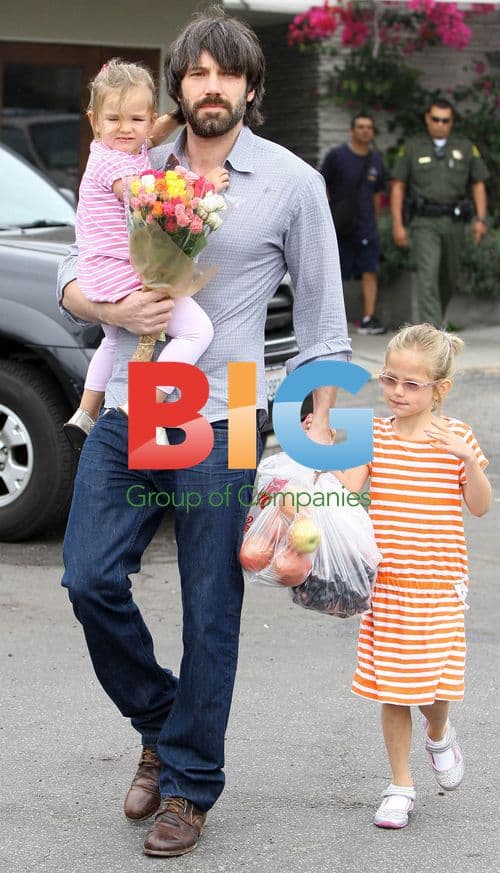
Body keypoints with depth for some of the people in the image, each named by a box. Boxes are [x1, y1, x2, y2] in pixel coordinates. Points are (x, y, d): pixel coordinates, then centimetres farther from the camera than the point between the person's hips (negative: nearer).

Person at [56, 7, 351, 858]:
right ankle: (159, 723, 25)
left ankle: (189, 785, 17)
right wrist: (114, 309, -9)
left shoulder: (291, 182, 2)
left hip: (219, 423, -3)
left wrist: (319, 421, -1)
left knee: (210, 612, 2)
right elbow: (73, 275, 14)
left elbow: (321, 311, 5)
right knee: (90, 580, -1)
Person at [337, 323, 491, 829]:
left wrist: (468, 458, -19)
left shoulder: (455, 435, -1)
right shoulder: (374, 433, 2)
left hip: (439, 582, -1)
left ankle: (439, 735, 35)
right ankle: (400, 786, 18)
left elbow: (480, 506, -4)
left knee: (434, 682, -1)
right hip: (385, 580, 1)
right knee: (390, 687, 4)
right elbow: (345, 487, -7)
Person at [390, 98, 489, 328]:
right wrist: (397, 224, -5)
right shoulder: (412, 147, 3)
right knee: (428, 275, -15)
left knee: (449, 278, 11)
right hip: (424, 223, -2)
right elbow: (398, 187, 3)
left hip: (454, 222, 3)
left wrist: (481, 219, -4)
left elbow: (478, 185, 8)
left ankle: (436, 316, 36)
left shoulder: (465, 147, 7)